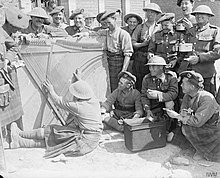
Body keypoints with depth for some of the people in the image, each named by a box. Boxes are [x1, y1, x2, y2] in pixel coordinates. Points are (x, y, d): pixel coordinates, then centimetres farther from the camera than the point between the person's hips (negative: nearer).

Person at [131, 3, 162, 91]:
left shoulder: (160, 28, 9)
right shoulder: (140, 27, 9)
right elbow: (133, 43, 4)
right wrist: (143, 44, -10)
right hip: (140, 60, 0)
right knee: (139, 83, 0)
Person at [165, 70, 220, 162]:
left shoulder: (207, 98, -27)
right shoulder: (187, 96, -2)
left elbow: (197, 122, -31)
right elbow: (182, 113, 2)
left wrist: (177, 116, -23)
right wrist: (183, 114, -23)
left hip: (212, 130, -8)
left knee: (186, 128, -26)